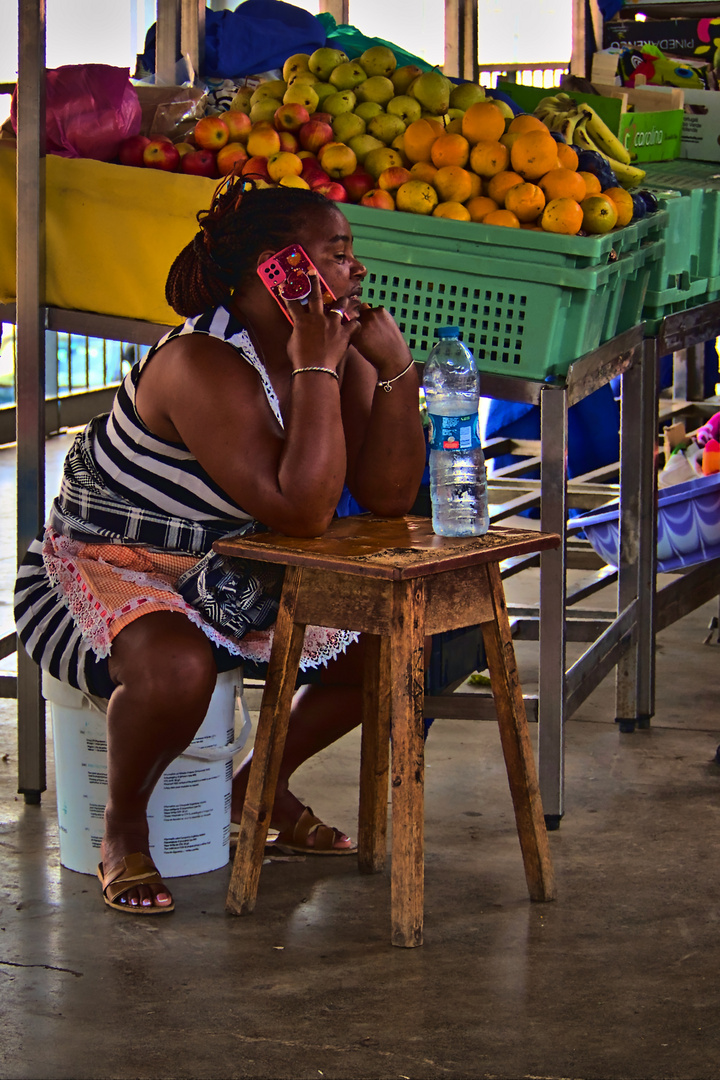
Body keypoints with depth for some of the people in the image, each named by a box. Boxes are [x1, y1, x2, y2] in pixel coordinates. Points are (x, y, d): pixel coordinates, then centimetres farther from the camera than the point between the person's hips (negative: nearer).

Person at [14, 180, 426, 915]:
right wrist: (316, 370, -34)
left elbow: (387, 498, -9)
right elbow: (305, 511, -36)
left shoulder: (337, 357, -3)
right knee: (175, 668, -39)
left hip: (231, 585, 8)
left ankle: (264, 782, 23)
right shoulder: (203, 366, -29)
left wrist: (395, 368, -17)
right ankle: (122, 826, -10)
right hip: (100, 575, -8)